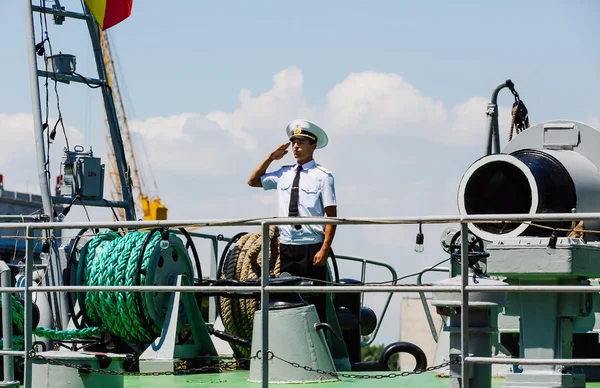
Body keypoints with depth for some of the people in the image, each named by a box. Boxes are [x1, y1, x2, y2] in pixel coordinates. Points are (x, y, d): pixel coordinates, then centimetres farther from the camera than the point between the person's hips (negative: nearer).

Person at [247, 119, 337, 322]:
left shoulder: (322, 176, -4)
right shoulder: (284, 174, 10)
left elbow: (331, 215, -7)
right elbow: (253, 181, 23)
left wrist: (325, 249, -14)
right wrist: (271, 158, 12)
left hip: (312, 247, -5)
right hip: (286, 247, 5)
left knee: (315, 302, -5)